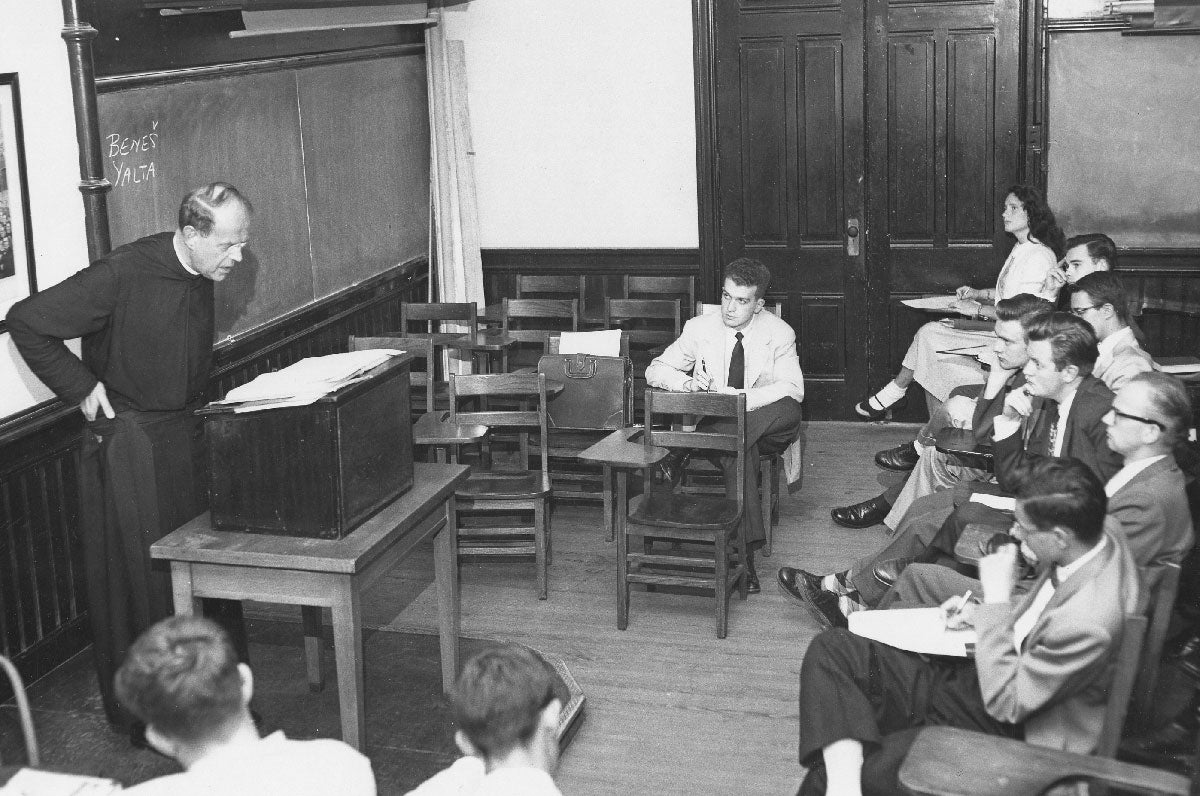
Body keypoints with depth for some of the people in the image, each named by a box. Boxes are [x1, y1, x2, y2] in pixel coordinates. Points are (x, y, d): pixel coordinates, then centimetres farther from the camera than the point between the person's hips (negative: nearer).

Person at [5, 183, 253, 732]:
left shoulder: (201, 276, 2)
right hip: (129, 443, -7)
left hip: (189, 434, 7)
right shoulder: (122, 275, -21)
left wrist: (198, 406, 12)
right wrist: (80, 387, -14)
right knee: (141, 578, 2)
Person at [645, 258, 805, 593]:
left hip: (763, 426, 1)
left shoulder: (779, 333, -2)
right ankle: (745, 552, -39)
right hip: (714, 424, 0)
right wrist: (687, 382, -22)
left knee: (790, 411, -35)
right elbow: (655, 371, 2)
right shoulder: (700, 329, 2)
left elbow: (792, 388, -15)